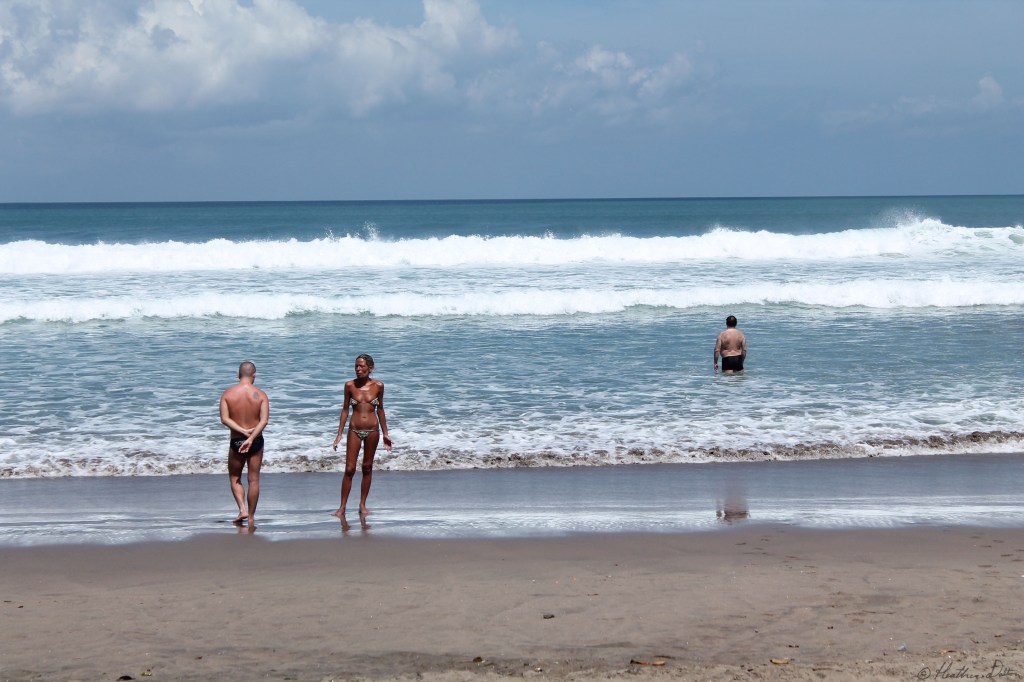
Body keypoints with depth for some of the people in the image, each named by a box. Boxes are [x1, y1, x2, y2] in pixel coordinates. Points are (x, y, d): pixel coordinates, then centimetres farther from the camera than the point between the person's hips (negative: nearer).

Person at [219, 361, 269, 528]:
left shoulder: (228, 394, -5)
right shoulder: (260, 394, -7)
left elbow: (224, 419, -13)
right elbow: (264, 420, -16)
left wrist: (243, 431, -15)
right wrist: (251, 437, -19)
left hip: (236, 441, 0)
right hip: (256, 441, 0)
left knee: (234, 478, 16)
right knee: (254, 480, 9)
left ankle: (242, 509, -3)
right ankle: (251, 518, 11)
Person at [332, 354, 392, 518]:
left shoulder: (378, 386, -1)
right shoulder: (350, 385, -2)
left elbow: (380, 410, 9)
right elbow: (345, 410, 4)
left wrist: (385, 434, 12)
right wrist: (339, 435, 3)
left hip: (372, 430, 1)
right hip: (355, 430, -1)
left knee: (367, 468, 8)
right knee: (349, 469, -4)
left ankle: (362, 505, 16)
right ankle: (342, 507, -1)